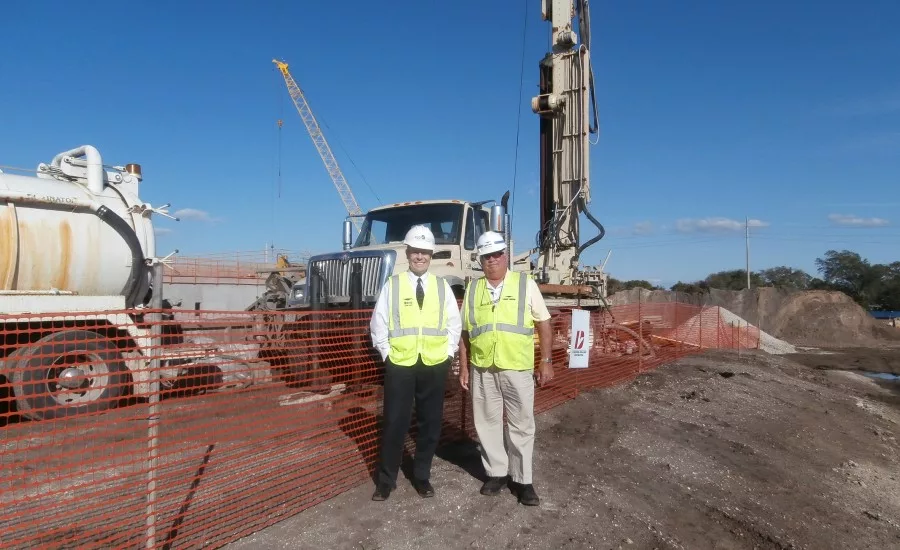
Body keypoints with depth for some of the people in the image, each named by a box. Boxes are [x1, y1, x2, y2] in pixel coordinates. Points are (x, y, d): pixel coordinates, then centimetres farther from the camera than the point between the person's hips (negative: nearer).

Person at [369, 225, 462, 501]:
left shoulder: (442, 287, 5)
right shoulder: (392, 285, 0)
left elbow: (454, 323, 9)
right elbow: (378, 323, 2)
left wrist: (448, 353, 3)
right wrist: (387, 353, -2)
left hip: (435, 366, 2)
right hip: (400, 365, -2)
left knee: (430, 423, 11)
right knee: (395, 423, 3)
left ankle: (422, 476, 27)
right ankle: (386, 479, 20)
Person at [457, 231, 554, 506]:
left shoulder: (525, 284, 1)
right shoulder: (473, 289, 8)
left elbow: (543, 323, 1)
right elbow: (465, 332, 11)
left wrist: (546, 361, -3)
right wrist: (464, 367, 8)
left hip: (517, 369, -2)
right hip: (482, 370, 3)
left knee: (521, 425, 6)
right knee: (487, 424, 11)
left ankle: (522, 479, 20)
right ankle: (496, 473, 27)